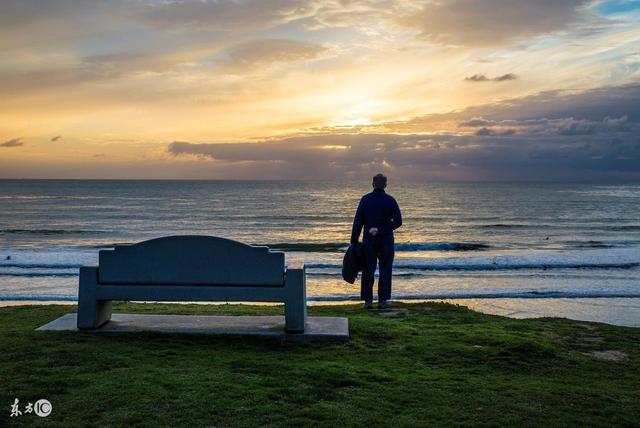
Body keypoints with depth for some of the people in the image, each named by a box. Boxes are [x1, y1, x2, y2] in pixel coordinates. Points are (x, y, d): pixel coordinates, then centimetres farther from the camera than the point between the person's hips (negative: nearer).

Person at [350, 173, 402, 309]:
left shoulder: (365, 199, -1)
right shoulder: (390, 200, -3)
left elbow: (358, 222, -3)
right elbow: (398, 221, -11)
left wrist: (354, 241, 0)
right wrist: (381, 230, -12)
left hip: (369, 241, 1)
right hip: (386, 241, -1)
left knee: (368, 271, 7)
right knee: (385, 270, 6)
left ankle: (368, 301, 6)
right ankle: (383, 300, 5)